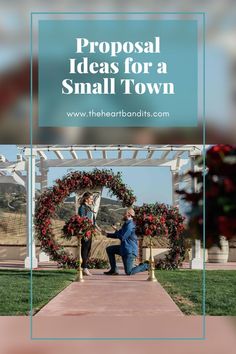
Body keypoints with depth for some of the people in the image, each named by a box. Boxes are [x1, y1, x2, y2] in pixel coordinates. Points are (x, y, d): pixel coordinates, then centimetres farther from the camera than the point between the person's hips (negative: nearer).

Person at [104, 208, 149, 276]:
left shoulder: (130, 225, -18)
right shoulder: (126, 224, 15)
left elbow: (122, 237, -22)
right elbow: (118, 235, 19)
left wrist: (116, 231, -5)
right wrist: (107, 234, 8)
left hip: (130, 250, -10)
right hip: (124, 248, 10)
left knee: (129, 272, -9)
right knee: (109, 249, 12)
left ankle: (146, 266, 7)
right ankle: (114, 270, 11)